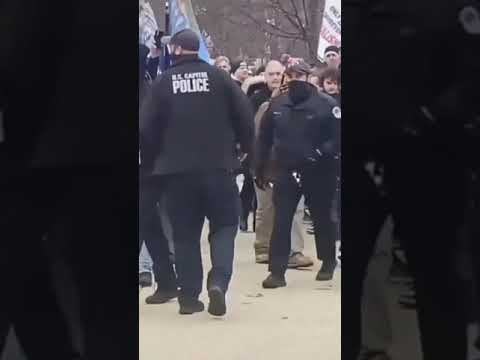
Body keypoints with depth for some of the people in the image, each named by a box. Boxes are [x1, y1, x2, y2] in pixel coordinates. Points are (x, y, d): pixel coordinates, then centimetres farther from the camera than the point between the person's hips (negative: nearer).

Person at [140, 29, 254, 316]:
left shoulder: (164, 82, 0)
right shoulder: (218, 76, 0)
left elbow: (147, 126, -1)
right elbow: (245, 115, -4)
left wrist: (162, 155, 16)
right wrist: (245, 147, 12)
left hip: (177, 169, 1)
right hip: (218, 166, -1)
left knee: (185, 233, 10)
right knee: (225, 225, 9)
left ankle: (189, 297, 9)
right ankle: (218, 280, -13)